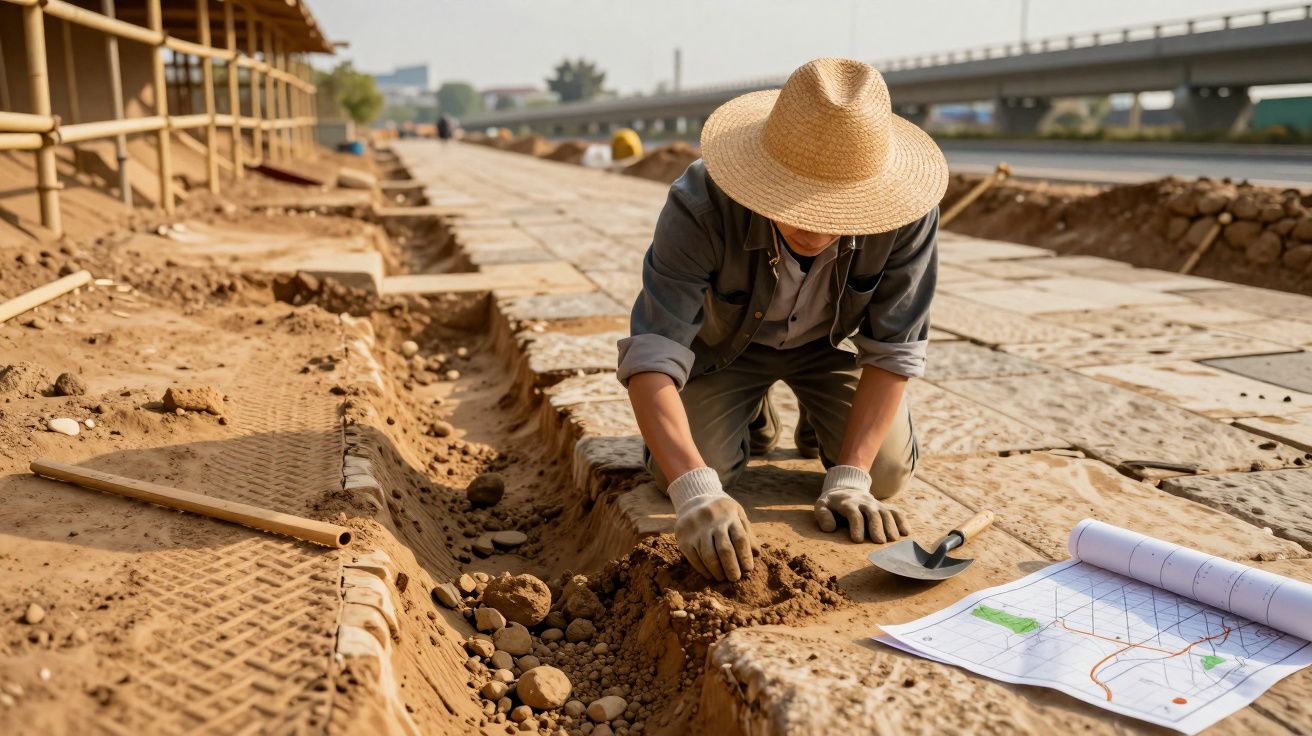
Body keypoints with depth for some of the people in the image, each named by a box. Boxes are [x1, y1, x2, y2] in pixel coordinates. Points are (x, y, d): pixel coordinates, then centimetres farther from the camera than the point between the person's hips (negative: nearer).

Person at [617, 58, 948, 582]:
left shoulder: (908, 214, -34)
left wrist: (848, 478, -29)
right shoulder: (701, 206, -40)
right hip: (727, 338, -1)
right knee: (679, 473, -16)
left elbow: (893, 348, -23)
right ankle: (752, 420, 20)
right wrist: (694, 491, -56)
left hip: (832, 338, 1)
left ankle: (819, 422, 24)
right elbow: (651, 356, -43)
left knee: (886, 473, -12)